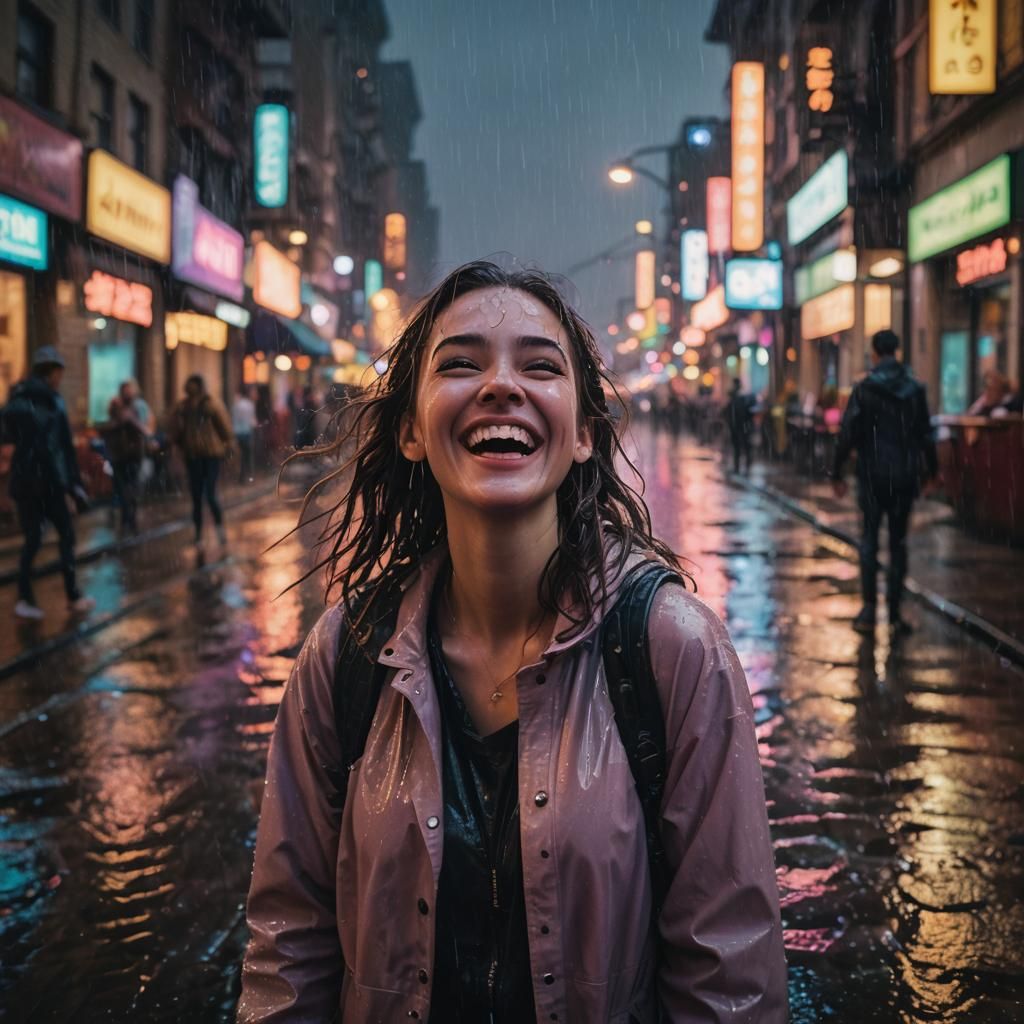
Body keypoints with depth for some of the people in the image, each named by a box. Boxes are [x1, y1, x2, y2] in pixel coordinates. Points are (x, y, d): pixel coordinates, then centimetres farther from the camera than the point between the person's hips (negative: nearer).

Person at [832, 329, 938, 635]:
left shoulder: (864, 389, -7)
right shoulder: (915, 389, 3)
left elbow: (847, 435, -9)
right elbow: (926, 435, 7)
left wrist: (837, 473, -2)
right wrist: (930, 470, 18)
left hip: (873, 475, -2)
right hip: (905, 475, 2)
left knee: (869, 539, 7)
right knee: (898, 541, 8)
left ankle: (869, 609, 2)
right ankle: (895, 611, 8)